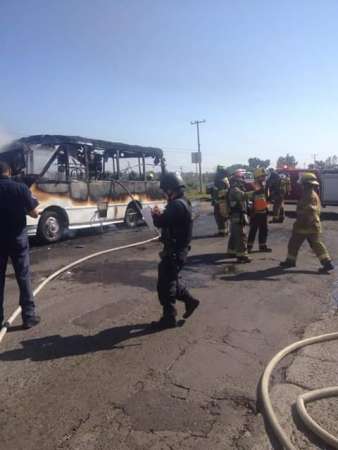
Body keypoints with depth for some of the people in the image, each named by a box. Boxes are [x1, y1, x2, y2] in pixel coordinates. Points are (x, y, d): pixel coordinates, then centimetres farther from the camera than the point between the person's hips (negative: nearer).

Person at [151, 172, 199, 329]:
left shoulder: (177, 205, -22)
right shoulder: (182, 202, 11)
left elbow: (160, 222, -25)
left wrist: (155, 214, -4)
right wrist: (161, 214, 0)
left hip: (174, 251, -10)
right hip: (178, 249, 10)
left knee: (165, 284, 0)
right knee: (171, 279, 23)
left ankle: (169, 318, 10)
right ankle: (189, 300, 30)